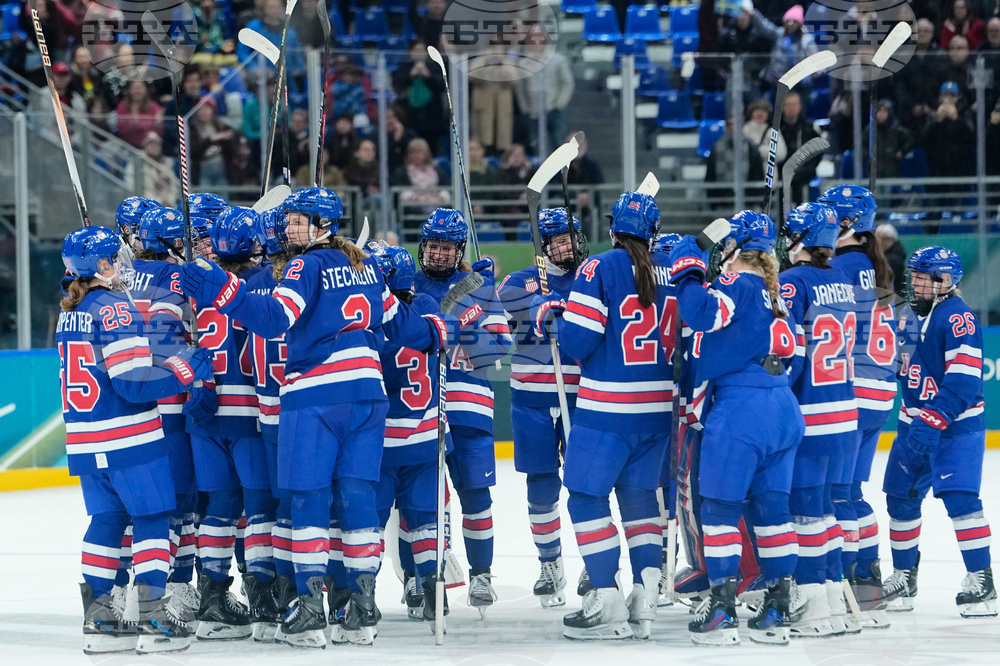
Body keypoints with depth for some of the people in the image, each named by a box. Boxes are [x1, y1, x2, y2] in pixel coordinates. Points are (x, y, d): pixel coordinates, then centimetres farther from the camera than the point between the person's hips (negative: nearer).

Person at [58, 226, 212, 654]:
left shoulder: (69, 315, 11)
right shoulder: (114, 310, -15)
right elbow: (134, 382, -21)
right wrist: (185, 369, -14)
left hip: (84, 439, 8)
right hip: (129, 439, -8)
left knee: (106, 519, 14)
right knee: (151, 518, -1)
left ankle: (97, 618, 13)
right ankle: (153, 618, -4)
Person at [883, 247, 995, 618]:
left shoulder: (957, 317, -17)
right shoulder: (909, 315, 10)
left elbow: (963, 378, -25)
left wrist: (934, 420, -30)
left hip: (955, 425, -9)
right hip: (915, 423, 9)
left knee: (959, 497, -18)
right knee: (900, 498, 11)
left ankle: (980, 580, -15)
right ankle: (904, 579, 25)